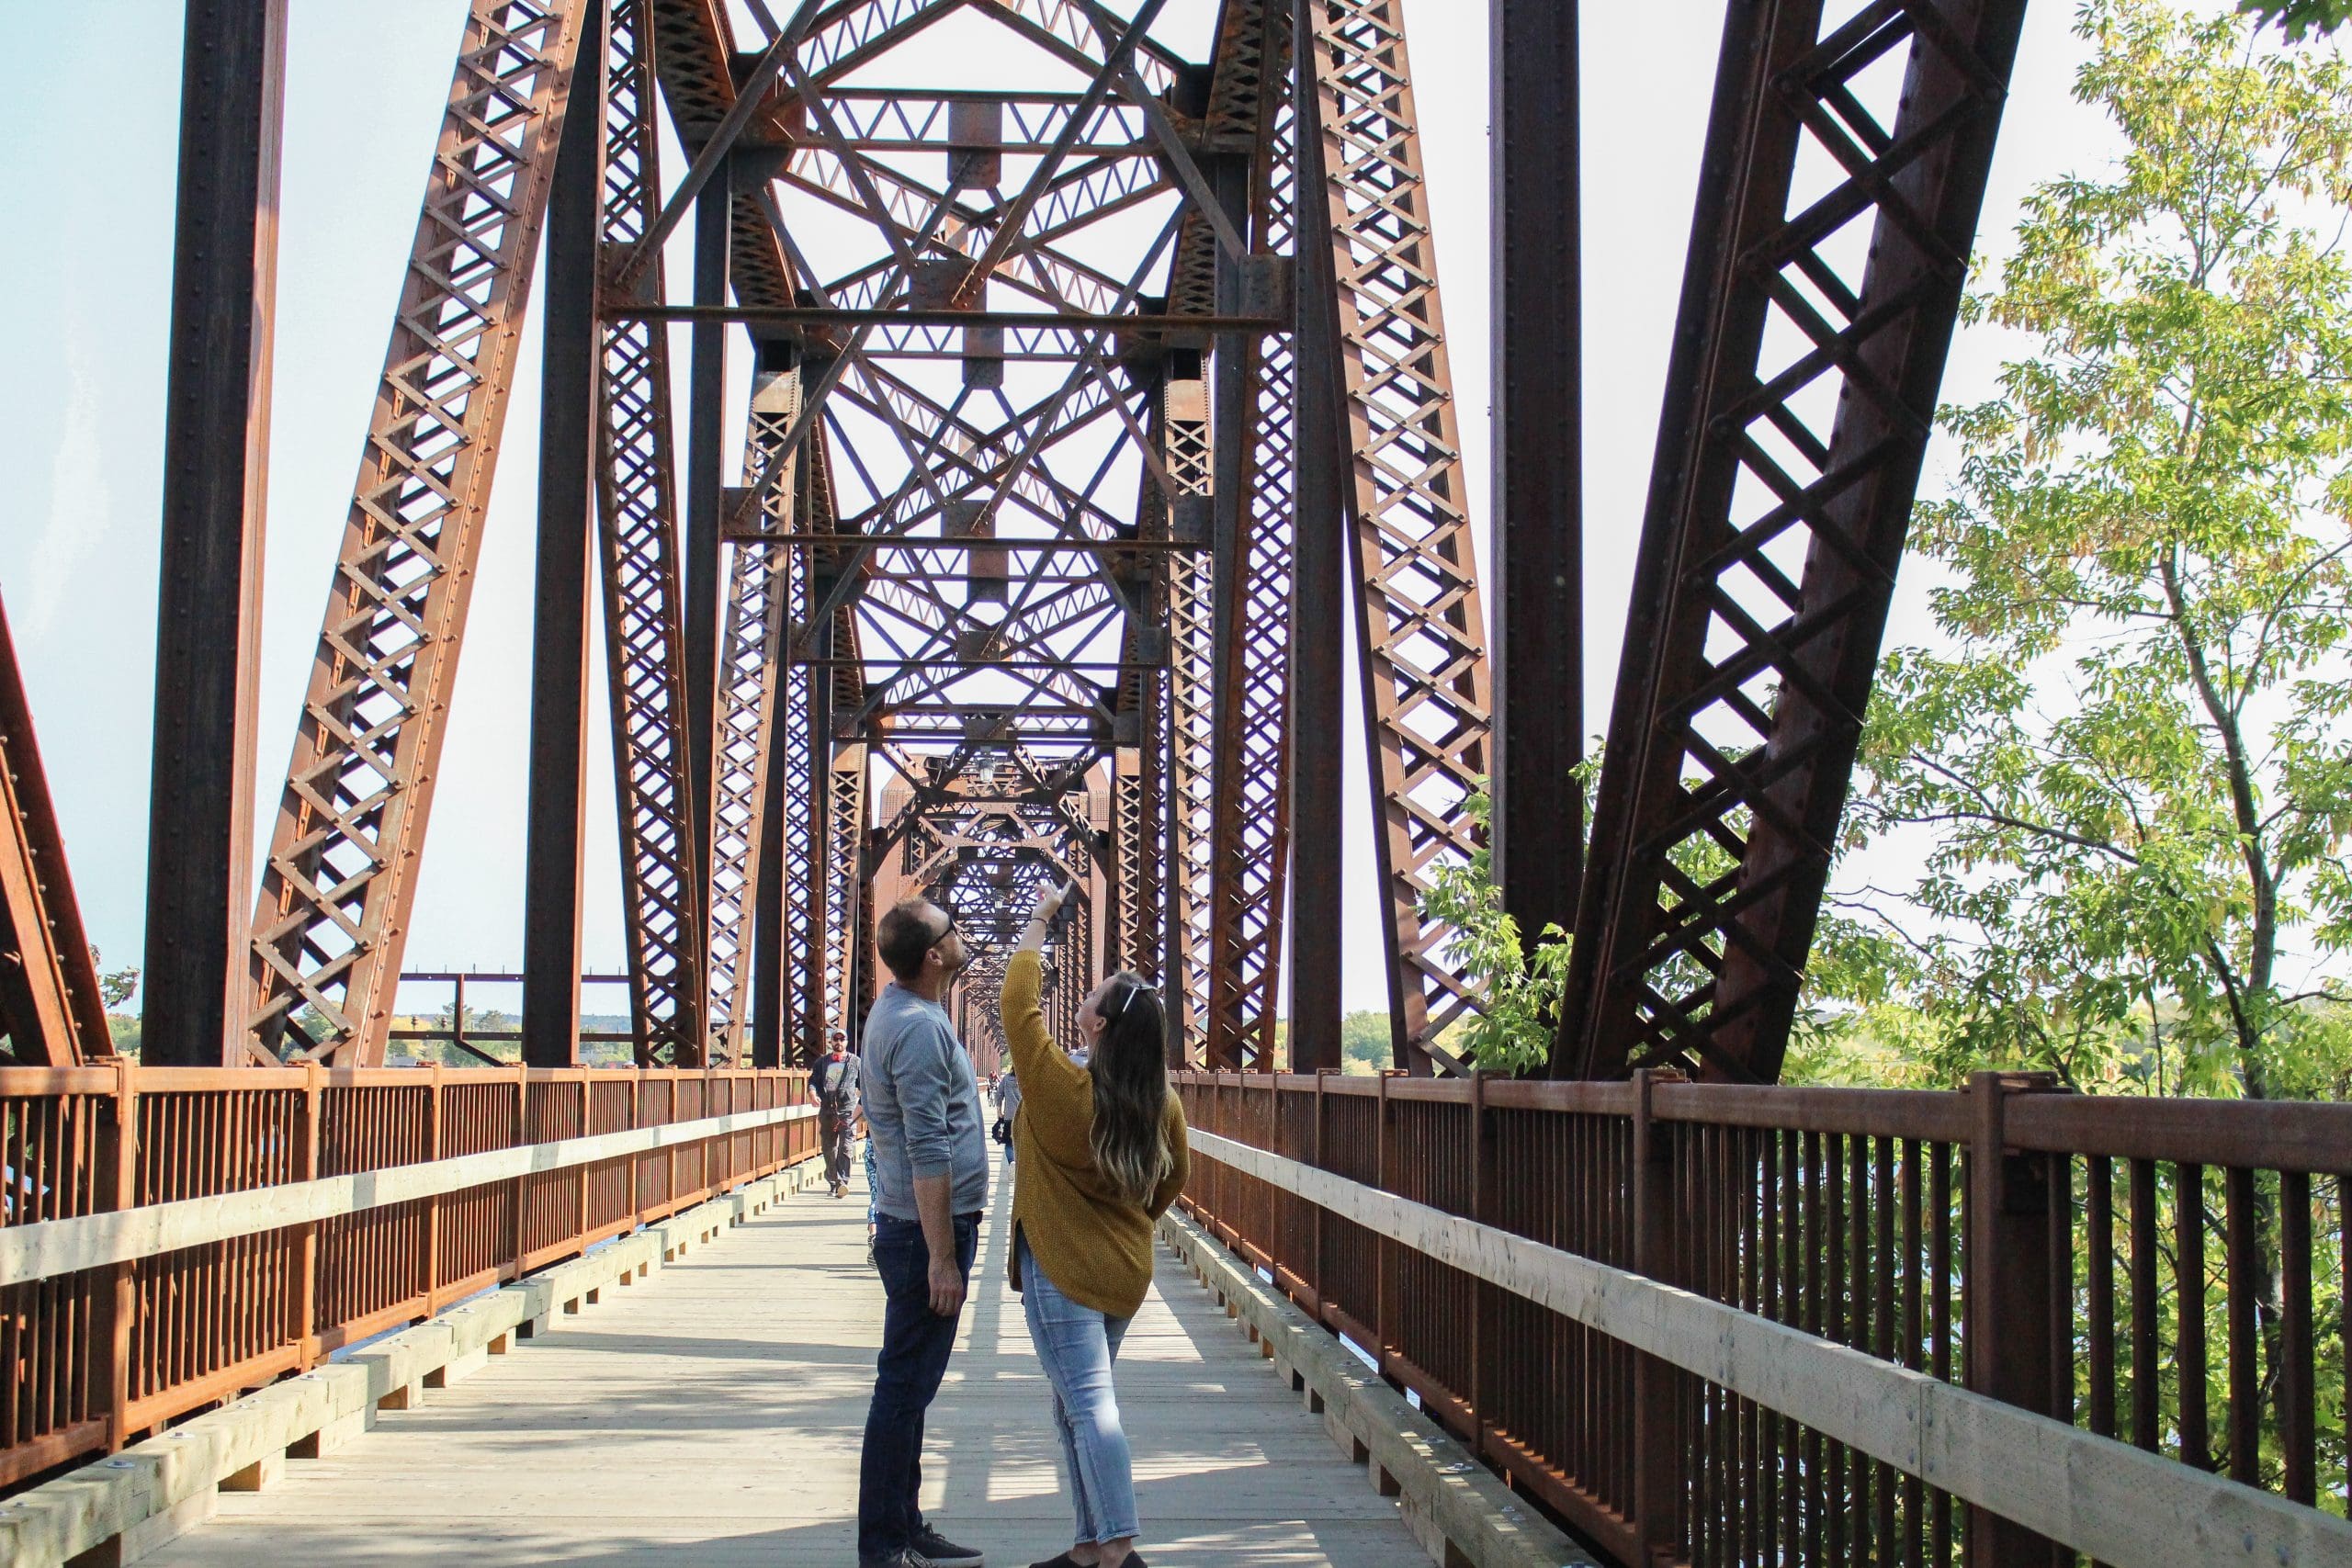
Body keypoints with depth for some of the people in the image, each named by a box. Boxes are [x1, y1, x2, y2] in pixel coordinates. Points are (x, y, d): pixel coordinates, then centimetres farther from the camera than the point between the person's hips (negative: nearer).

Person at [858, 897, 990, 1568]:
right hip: (927, 1231, -10)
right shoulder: (918, 1027, -19)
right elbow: (928, 1153, -23)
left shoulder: (897, 1011, 14)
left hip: (915, 1228, 10)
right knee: (904, 1389, -5)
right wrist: (941, 1256, -23)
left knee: (907, 1387, 15)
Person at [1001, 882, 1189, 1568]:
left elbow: (1018, 1002, -7)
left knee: (1089, 1406, -9)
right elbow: (1172, 1178, 13)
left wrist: (1040, 920, 2)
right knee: (1078, 1406, 17)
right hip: (1126, 1272, 7)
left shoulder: (1060, 1086, -16)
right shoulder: (1161, 1102, 0)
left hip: (1061, 1270, -7)